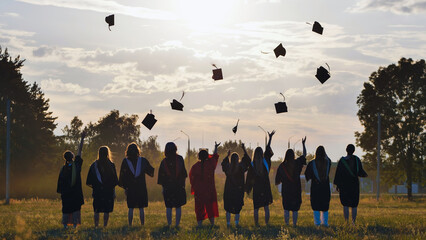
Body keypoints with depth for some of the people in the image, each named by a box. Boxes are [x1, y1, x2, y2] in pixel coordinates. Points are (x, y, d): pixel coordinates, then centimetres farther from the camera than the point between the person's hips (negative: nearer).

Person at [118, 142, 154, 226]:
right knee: (141, 208, 5)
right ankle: (142, 225, 3)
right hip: (141, 188, 0)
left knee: (131, 208, 6)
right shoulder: (143, 160, -1)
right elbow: (151, 171, 9)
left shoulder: (125, 161, -2)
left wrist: (124, 187, 4)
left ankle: (130, 225, 3)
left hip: (130, 188, 0)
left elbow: (122, 176, -2)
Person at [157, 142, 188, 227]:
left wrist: (163, 187, 8)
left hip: (168, 188, 0)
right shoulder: (179, 159, -5)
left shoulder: (164, 162, -4)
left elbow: (161, 175, 0)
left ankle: (169, 224, 5)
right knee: (178, 207, 5)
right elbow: (184, 173, -1)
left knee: (168, 207, 7)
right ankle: (177, 224, 4)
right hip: (179, 187, 0)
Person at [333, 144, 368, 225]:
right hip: (354, 184, 2)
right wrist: (364, 174, 23)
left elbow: (338, 173, -7)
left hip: (344, 184, -2)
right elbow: (360, 172, 0)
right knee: (354, 205, 9)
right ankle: (353, 222, 3)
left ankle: (347, 222, -2)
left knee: (345, 204, 3)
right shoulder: (357, 159, -3)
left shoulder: (342, 160, -8)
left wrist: (337, 184, 0)